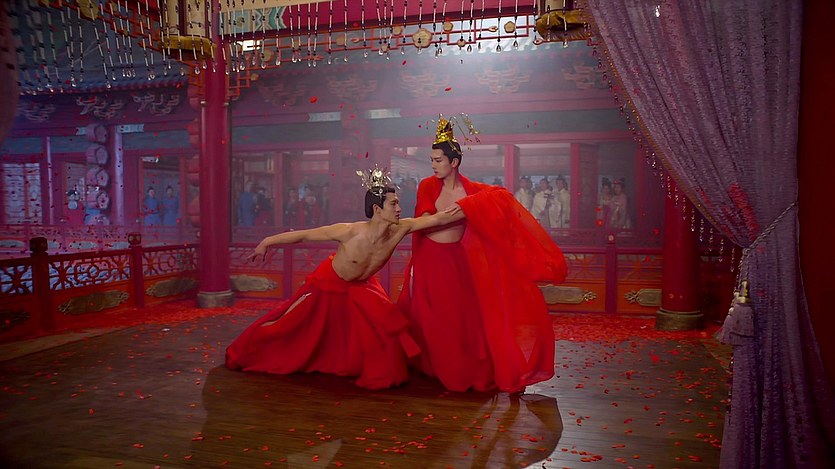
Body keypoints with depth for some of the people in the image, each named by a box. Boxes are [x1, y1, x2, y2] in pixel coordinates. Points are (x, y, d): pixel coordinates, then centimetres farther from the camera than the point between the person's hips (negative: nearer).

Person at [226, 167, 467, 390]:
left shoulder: (399, 230, -25)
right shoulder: (349, 232, -36)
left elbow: (439, 218, -23)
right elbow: (304, 234, -25)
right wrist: (267, 242, -18)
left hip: (360, 287, 4)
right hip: (327, 283, -4)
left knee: (388, 326, -10)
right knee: (287, 323, 9)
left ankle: (381, 375, 14)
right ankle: (240, 355, 33)